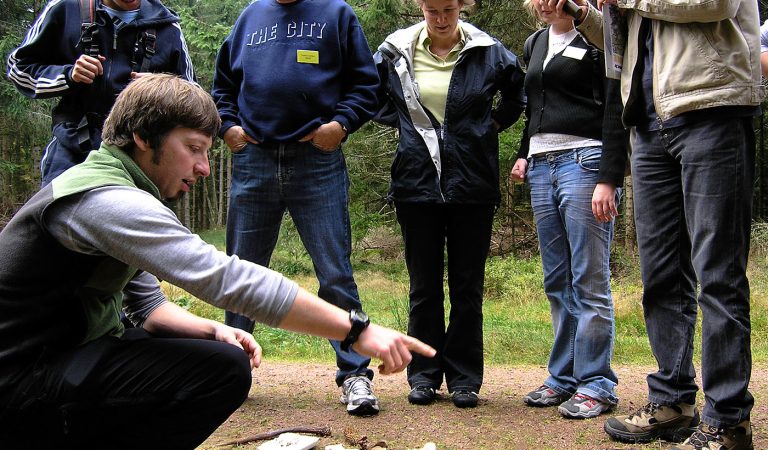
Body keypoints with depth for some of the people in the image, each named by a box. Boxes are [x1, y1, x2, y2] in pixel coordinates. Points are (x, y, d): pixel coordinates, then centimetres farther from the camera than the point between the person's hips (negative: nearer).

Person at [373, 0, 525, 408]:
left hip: (472, 183, -1)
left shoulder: (488, 52, 0)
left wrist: (492, 124, 9)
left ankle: (464, 377, 14)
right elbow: (371, 96, 19)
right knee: (423, 284, 7)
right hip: (416, 181, 1)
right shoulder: (395, 50, 2)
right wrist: (403, 124, 10)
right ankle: (424, 374, 16)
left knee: (467, 285, 5)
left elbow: (520, 94, 17)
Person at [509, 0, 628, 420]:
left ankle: (597, 385, 0)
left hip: (583, 162, -7)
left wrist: (608, 179, -16)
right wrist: (524, 154, 15)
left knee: (589, 280, -6)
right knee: (557, 282, 10)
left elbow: (615, 113, -9)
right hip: (541, 166, 8)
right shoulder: (534, 45, 20)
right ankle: (564, 377, 17)